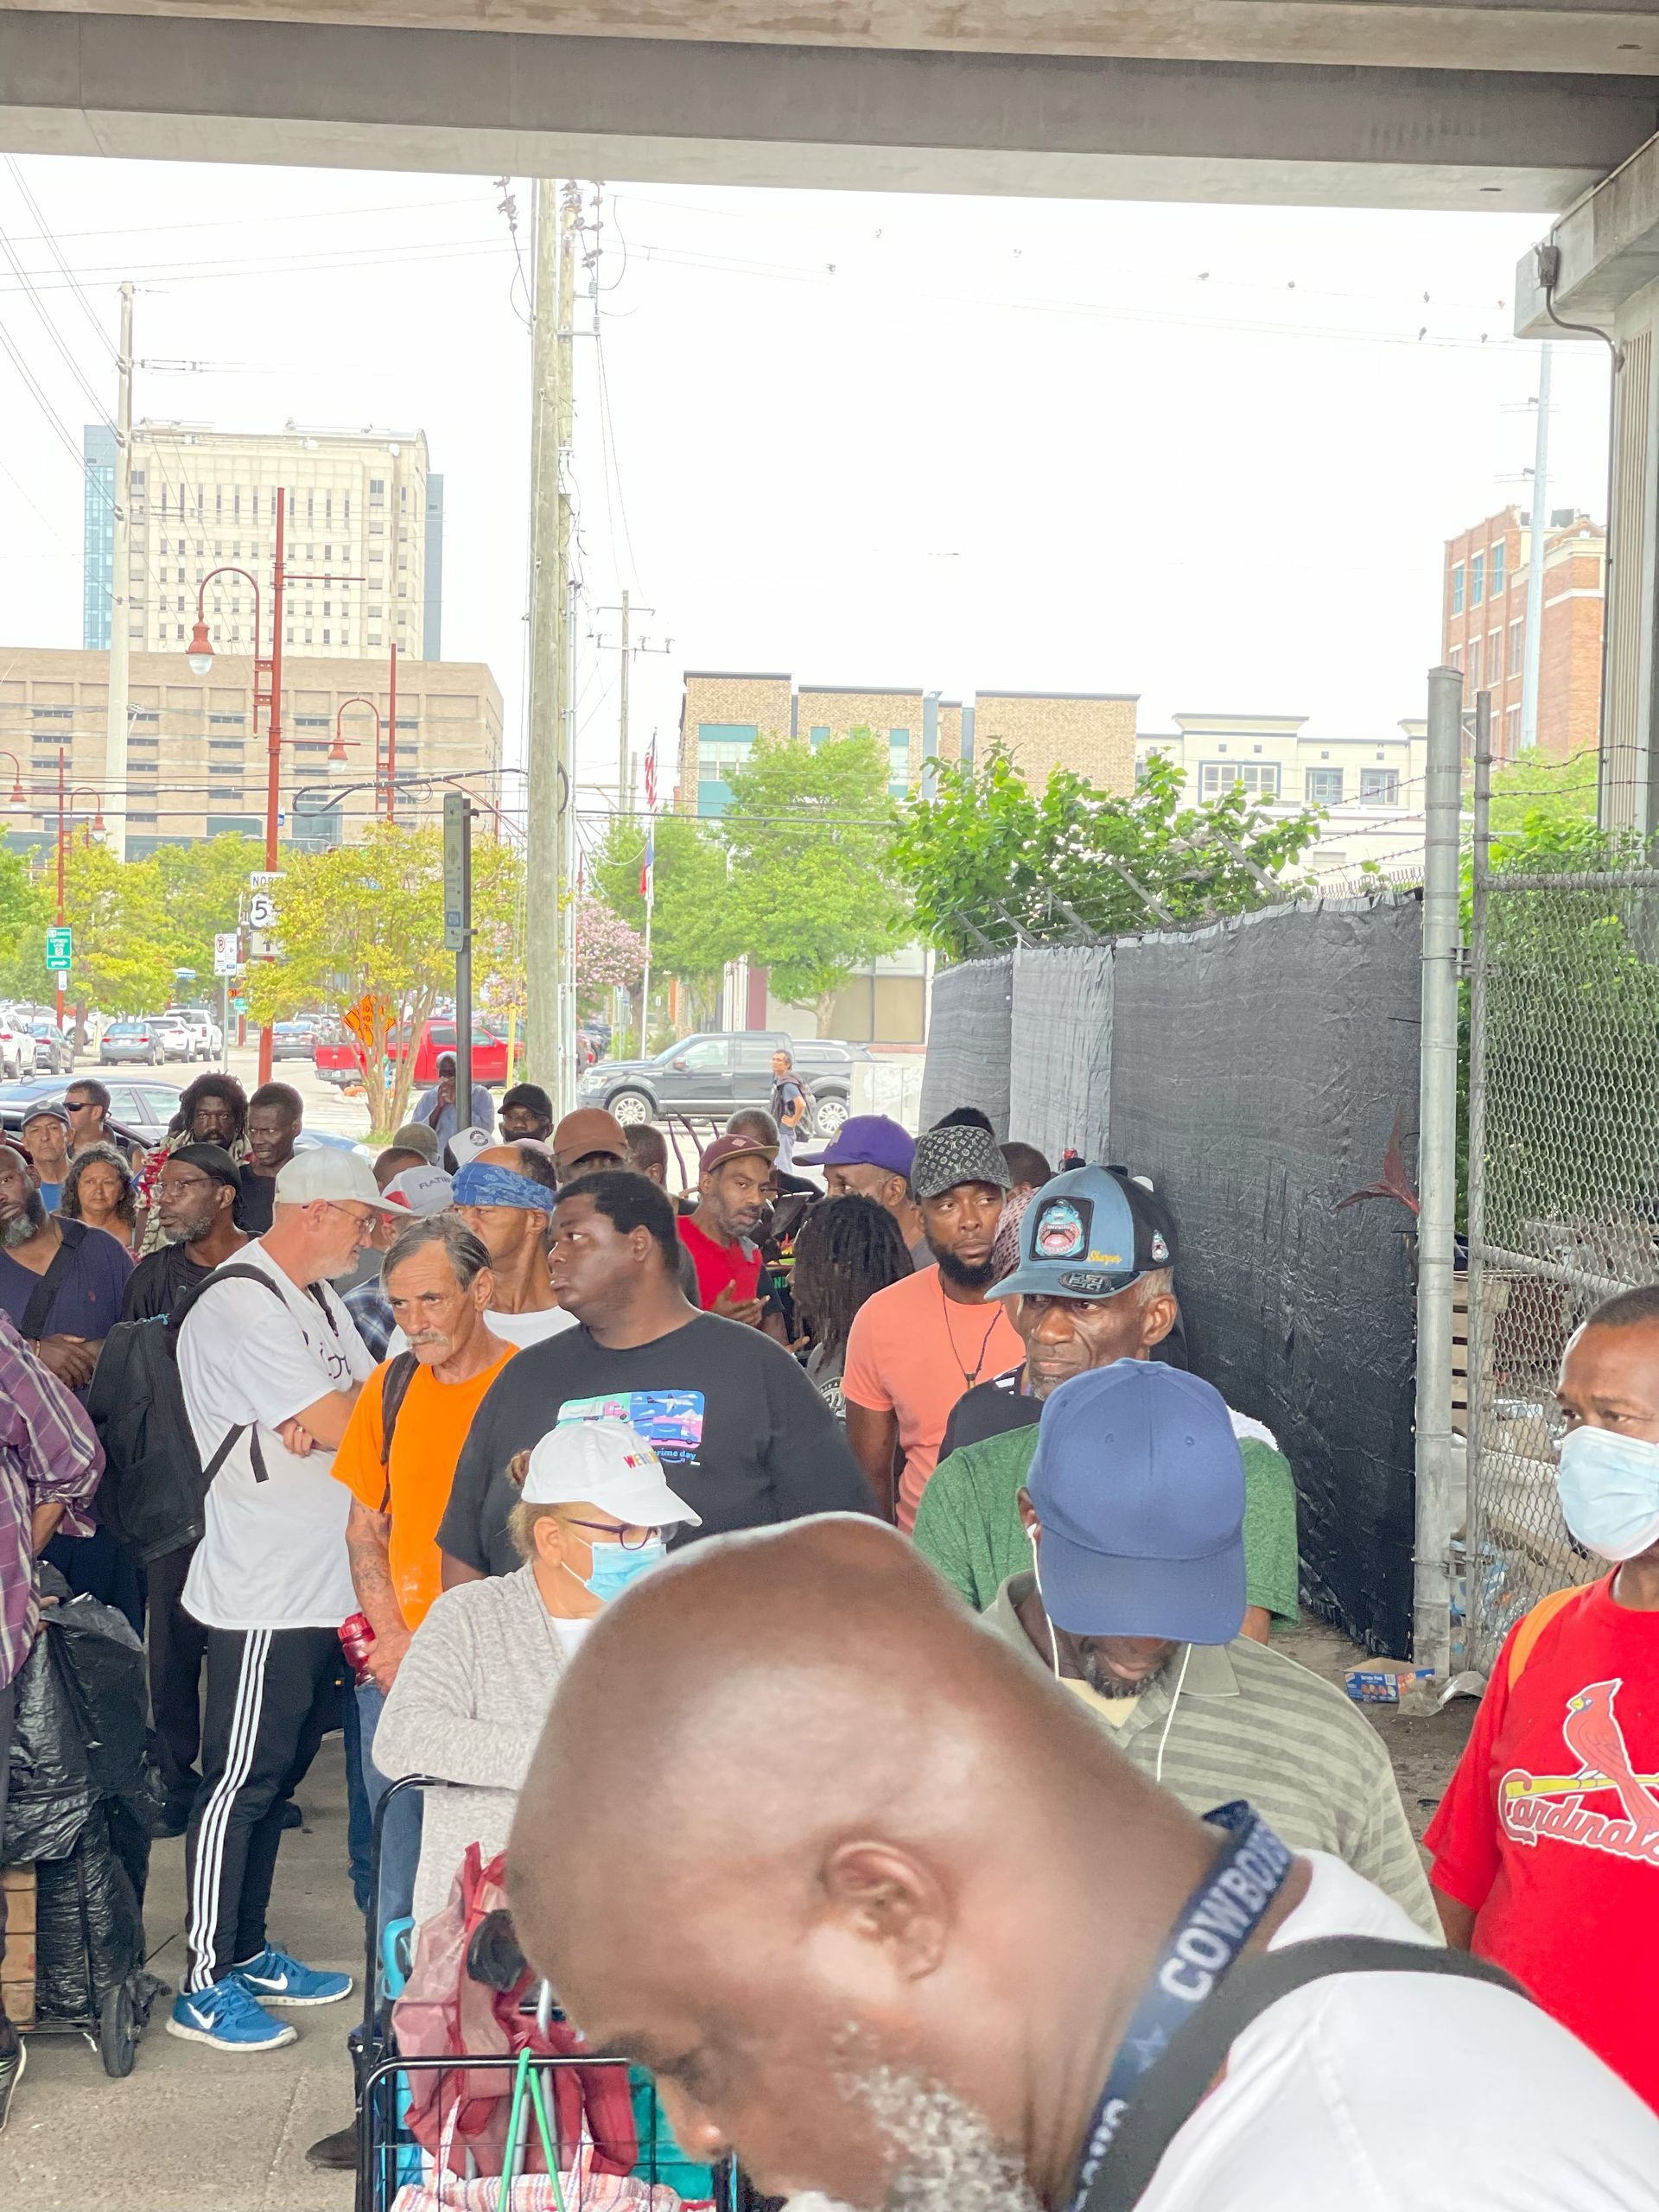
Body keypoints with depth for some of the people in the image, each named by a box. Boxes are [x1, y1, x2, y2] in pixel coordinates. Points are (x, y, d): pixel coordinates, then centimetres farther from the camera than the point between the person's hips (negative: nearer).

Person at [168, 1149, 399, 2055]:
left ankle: (247, 1953, 26)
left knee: (276, 1775, 16)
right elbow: (336, 1421, -21)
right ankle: (203, 1986, 7)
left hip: (322, 1587, 9)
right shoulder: (238, 1308, -16)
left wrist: (334, 1414, -12)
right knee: (238, 1783, -2)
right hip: (262, 1595, -9)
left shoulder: (318, 1301, 15)